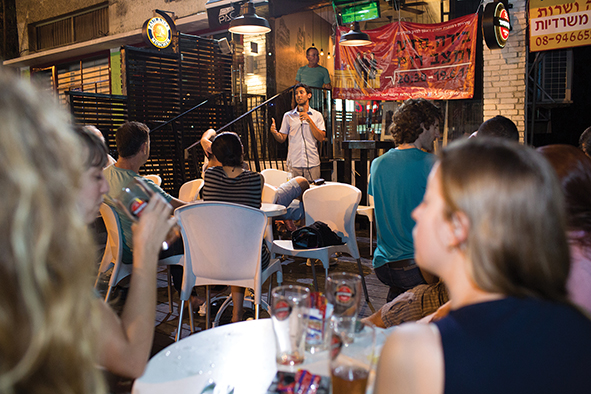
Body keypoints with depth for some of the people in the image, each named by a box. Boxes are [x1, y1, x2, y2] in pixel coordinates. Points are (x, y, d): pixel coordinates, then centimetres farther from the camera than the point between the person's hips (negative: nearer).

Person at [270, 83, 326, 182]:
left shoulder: (317, 115, 7)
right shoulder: (288, 116, 9)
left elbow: (321, 138, -2)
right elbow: (282, 138, 7)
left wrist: (309, 120, -10)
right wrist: (274, 132, -14)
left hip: (313, 163, 0)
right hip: (294, 164, 0)